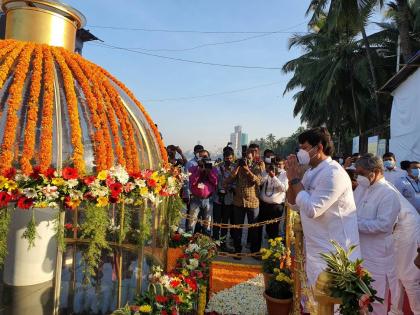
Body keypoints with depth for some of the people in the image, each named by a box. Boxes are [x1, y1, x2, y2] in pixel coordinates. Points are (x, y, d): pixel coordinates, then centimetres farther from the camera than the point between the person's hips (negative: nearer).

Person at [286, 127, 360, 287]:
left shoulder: (333, 173, -21)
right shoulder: (311, 172, 8)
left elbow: (312, 209, -27)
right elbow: (294, 204, 12)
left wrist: (295, 179, -17)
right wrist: (292, 177, -2)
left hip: (333, 252, -9)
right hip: (315, 250, 9)